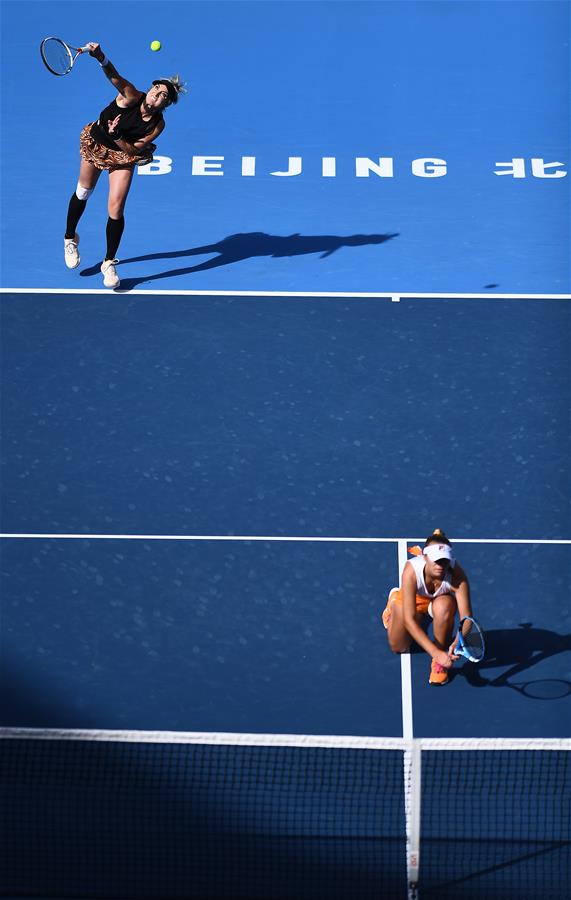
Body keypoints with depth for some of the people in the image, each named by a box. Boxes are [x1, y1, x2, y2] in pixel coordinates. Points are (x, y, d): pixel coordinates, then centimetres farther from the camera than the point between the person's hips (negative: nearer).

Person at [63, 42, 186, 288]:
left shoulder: (158, 125, -26)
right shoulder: (131, 97, -31)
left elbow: (133, 150, -21)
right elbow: (114, 76, -49)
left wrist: (116, 136, -40)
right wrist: (100, 57, -68)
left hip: (123, 155, 0)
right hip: (96, 143, 0)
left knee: (116, 209, -10)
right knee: (83, 193, 18)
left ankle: (109, 264, 9)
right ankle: (70, 239, 45)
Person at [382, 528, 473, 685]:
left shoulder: (456, 574, -39)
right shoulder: (411, 571, -41)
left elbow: (466, 617, -40)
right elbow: (409, 620, -42)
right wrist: (435, 652, -52)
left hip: (441, 600, -1)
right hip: (414, 599, 1)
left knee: (443, 605, -37)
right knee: (399, 647, 11)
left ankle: (440, 664, -15)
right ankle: (394, 600, 39)